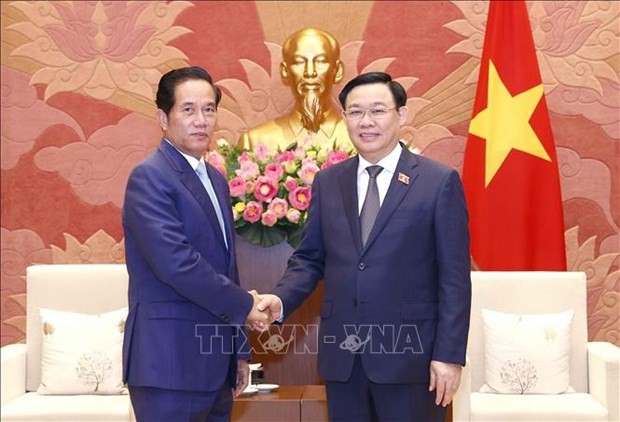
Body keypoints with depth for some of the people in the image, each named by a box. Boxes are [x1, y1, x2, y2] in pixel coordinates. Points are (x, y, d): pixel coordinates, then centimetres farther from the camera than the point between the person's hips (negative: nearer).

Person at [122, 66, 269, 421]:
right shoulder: (150, 177, -12)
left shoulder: (216, 179, 14)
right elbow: (176, 263, -23)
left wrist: (239, 349, 17)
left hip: (215, 358, 8)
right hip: (171, 360, -8)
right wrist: (244, 305, -12)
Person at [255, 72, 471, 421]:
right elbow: (310, 258, 10)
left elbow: (454, 278, -5)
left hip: (409, 351, -3)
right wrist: (280, 299, -9)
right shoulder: (327, 182, 9)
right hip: (341, 354, 4)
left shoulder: (440, 182, -4)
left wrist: (449, 354, -9)